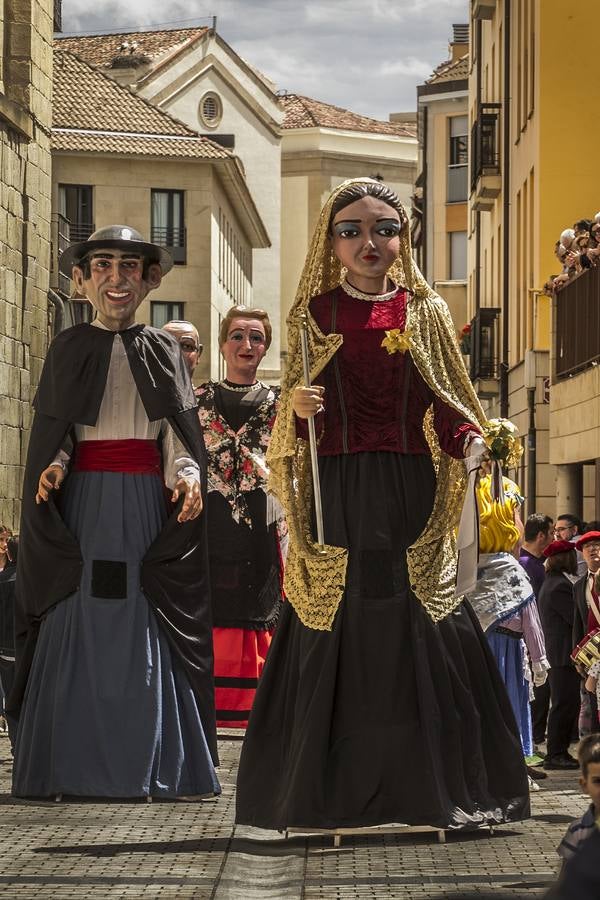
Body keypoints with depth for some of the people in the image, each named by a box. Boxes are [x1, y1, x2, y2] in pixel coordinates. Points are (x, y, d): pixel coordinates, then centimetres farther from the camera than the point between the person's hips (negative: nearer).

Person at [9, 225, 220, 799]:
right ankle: (74, 767, 2)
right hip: (83, 501, 0)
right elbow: (54, 431, 6)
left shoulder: (162, 352, 11)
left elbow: (178, 431, 3)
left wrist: (185, 473, -16)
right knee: (77, 628, -3)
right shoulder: (68, 348, 10)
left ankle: (146, 768, 3)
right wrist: (53, 466, -15)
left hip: (146, 502, 0)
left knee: (147, 633, -2)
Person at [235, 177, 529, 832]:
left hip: (411, 494, 0)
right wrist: (295, 406, -10)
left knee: (421, 634, -1)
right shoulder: (314, 314, 9)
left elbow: (444, 402, 9)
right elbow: (291, 415, 12)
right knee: (335, 634, -1)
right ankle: (336, 793, 6)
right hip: (337, 493, 0)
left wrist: (469, 440, -10)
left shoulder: (425, 312, 9)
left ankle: (430, 786, 7)